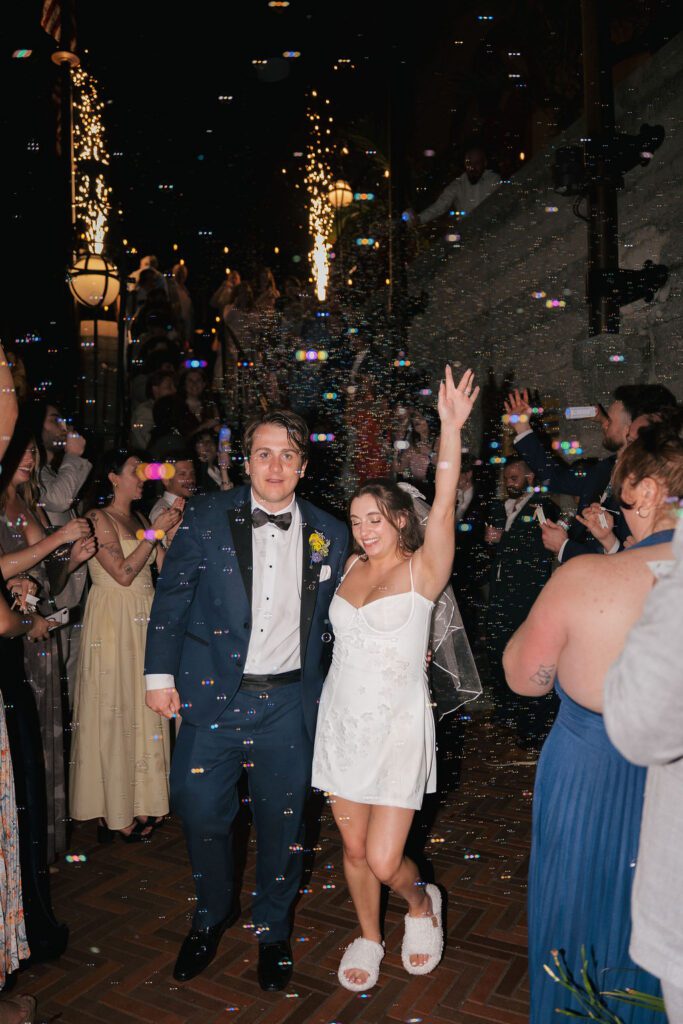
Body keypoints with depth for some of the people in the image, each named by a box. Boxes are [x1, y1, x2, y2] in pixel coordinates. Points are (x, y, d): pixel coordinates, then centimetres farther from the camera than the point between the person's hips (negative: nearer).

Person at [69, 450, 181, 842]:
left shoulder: (140, 519, 13)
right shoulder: (98, 518, -8)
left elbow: (165, 566, 7)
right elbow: (123, 572, -16)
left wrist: (174, 529, -2)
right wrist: (155, 531, -13)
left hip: (143, 622, 7)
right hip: (113, 621, -7)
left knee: (144, 709, 10)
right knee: (115, 711, 0)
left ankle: (141, 800, 22)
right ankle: (116, 813, 11)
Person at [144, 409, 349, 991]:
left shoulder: (329, 534, 2)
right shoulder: (207, 517, -3)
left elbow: (335, 620, 8)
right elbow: (172, 595, 0)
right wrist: (161, 674, -3)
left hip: (290, 704, 1)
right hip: (214, 696, 0)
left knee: (282, 822, 12)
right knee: (201, 811, 9)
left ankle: (273, 928, 39)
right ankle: (214, 912, 39)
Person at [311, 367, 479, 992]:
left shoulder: (421, 570, -9)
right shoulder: (349, 568, 6)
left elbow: (443, 507, -24)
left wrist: (452, 429, -34)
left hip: (398, 728, -4)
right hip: (342, 724, 5)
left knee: (384, 860, -3)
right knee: (354, 848, 14)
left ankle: (421, 904, 32)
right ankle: (370, 939, 40)